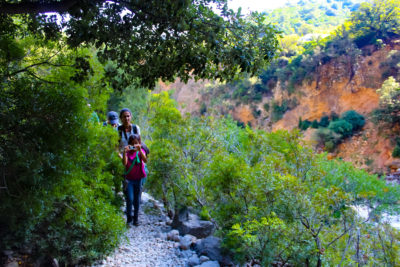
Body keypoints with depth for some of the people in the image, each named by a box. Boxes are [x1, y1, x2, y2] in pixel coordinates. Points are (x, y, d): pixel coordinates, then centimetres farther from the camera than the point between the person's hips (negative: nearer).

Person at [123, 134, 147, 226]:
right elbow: (124, 163, -20)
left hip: (138, 179, 1)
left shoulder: (141, 151, -2)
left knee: (137, 200, 9)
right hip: (129, 179, -1)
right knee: (130, 199, -10)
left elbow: (145, 160, -22)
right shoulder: (128, 152, -3)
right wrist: (124, 152, -31)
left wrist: (139, 150, -34)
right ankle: (129, 217, 11)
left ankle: (136, 218, 22)